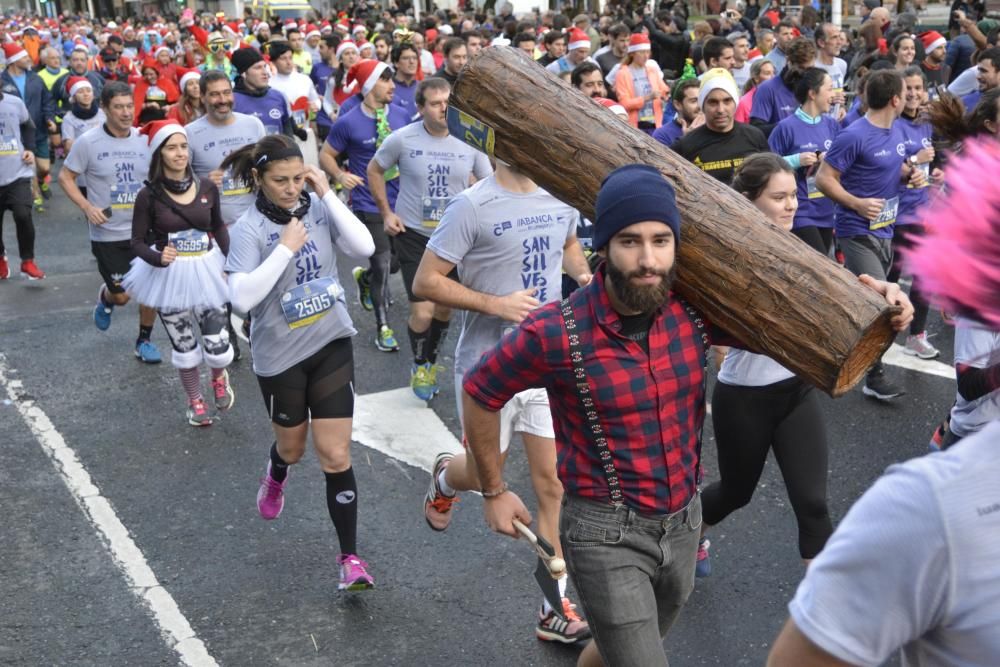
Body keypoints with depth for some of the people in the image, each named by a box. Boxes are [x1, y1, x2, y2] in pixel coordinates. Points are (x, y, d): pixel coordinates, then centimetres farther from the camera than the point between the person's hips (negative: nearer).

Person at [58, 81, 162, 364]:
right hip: (108, 235, -2)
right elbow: (65, 177, -2)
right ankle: (105, 299, 42)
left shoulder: (145, 140, -1)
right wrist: (87, 207, -15)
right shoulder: (88, 142, -11)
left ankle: (144, 340, 23)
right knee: (121, 295, 4)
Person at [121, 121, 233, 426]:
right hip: (169, 276, -1)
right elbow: (138, 242, -5)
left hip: (207, 271, 2)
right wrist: (157, 258, -26)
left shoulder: (207, 187, -3)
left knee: (218, 350, -2)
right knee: (185, 349, 10)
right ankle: (195, 401, 37)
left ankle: (219, 377, 36)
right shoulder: (149, 195, -11)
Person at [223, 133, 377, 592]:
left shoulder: (317, 207, -6)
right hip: (280, 354, -1)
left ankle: (350, 558, 7)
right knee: (292, 446, 21)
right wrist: (286, 248, -27)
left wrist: (328, 195, -19)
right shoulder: (249, 230, -15)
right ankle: (276, 476, 60)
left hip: (331, 344, 1)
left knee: (335, 455, -2)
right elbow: (242, 298, -26)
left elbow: (364, 248, -17)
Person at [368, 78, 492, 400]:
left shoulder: (470, 142, -9)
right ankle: (419, 364, 22)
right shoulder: (402, 139, -13)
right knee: (423, 312, -8)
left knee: (445, 309, 16)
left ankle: (431, 361, 43)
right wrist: (386, 212, -2)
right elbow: (374, 171, 4)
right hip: (413, 234, -3)